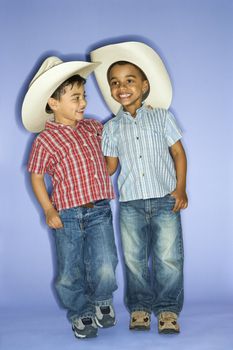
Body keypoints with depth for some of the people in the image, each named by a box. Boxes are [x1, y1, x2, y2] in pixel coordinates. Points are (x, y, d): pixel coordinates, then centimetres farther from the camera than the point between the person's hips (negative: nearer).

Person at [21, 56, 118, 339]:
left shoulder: (92, 127, 8)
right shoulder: (46, 140, -7)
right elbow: (36, 177, -3)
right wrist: (48, 210, -10)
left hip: (99, 211, 3)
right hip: (67, 215, -2)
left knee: (105, 268, -9)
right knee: (69, 273, 7)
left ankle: (102, 300, 24)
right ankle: (80, 313, 34)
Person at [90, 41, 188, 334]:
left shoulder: (161, 116, 3)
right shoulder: (111, 127, 7)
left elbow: (178, 152, 3)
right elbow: (110, 165, 9)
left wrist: (180, 188, -5)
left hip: (165, 199, -2)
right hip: (130, 203, 2)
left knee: (168, 257, -2)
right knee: (134, 259, 8)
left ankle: (168, 308, 14)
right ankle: (140, 306, 24)